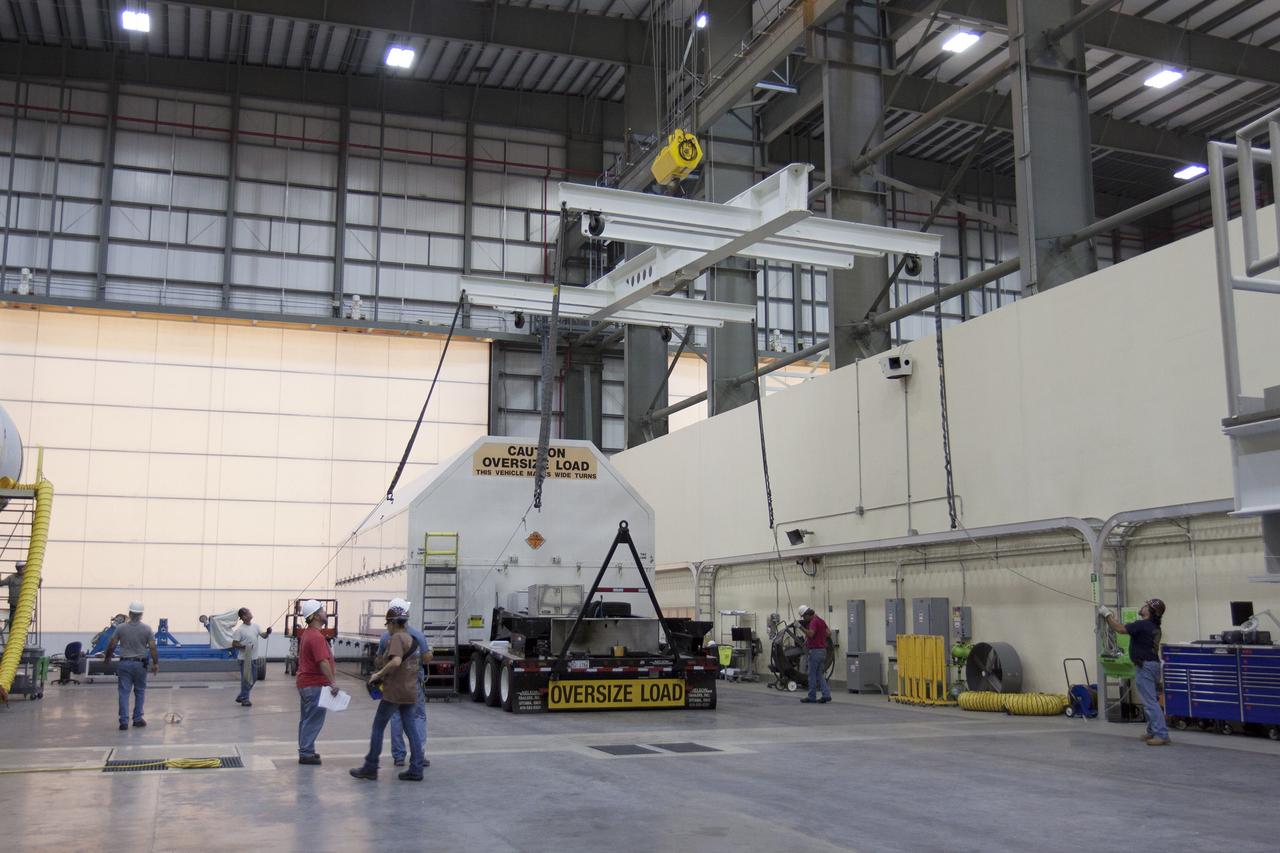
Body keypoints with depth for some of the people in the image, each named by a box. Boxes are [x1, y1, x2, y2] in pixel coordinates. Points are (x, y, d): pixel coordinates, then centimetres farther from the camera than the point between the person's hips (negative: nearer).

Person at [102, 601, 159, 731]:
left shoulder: (121, 627, -3)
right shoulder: (147, 628, -4)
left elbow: (112, 645, 1)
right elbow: (152, 647, -6)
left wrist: (107, 657, 19)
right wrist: (155, 663, 3)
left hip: (124, 663, 0)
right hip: (140, 664, 0)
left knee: (124, 692, 3)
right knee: (139, 692, 13)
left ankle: (124, 721, -1)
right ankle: (137, 719, 13)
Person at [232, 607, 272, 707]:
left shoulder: (255, 626, 6)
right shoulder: (240, 630, -13)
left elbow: (263, 636, 12)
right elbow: (234, 644, -12)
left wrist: (267, 632, -9)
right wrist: (244, 646, -26)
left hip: (254, 658, 8)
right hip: (245, 658, -7)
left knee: (253, 679, 14)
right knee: (246, 679, 0)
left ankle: (241, 697, 26)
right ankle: (244, 699, 11)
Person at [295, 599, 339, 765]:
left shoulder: (307, 633, 12)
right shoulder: (316, 636, -21)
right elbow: (323, 662, -27)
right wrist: (333, 682, -27)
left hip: (305, 682, 10)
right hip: (315, 684, -10)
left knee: (307, 719, 16)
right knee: (314, 720, -4)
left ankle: (306, 751, 23)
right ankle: (306, 754, -1)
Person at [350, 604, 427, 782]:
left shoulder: (396, 638, -12)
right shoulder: (411, 639, 15)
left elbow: (396, 661, -27)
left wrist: (378, 675, -17)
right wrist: (384, 674, 18)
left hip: (394, 691, -8)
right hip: (410, 691, 8)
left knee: (378, 727, 4)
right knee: (410, 728, 9)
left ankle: (370, 768, 9)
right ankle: (416, 769, 5)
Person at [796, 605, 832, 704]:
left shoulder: (813, 622, -16)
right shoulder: (820, 620, 13)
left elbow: (810, 634, -30)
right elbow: (828, 632, 16)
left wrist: (801, 627, -24)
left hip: (815, 650, -9)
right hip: (823, 650, 9)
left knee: (812, 675, 0)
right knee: (820, 674, 12)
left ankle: (812, 697, 7)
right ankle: (826, 695, 4)